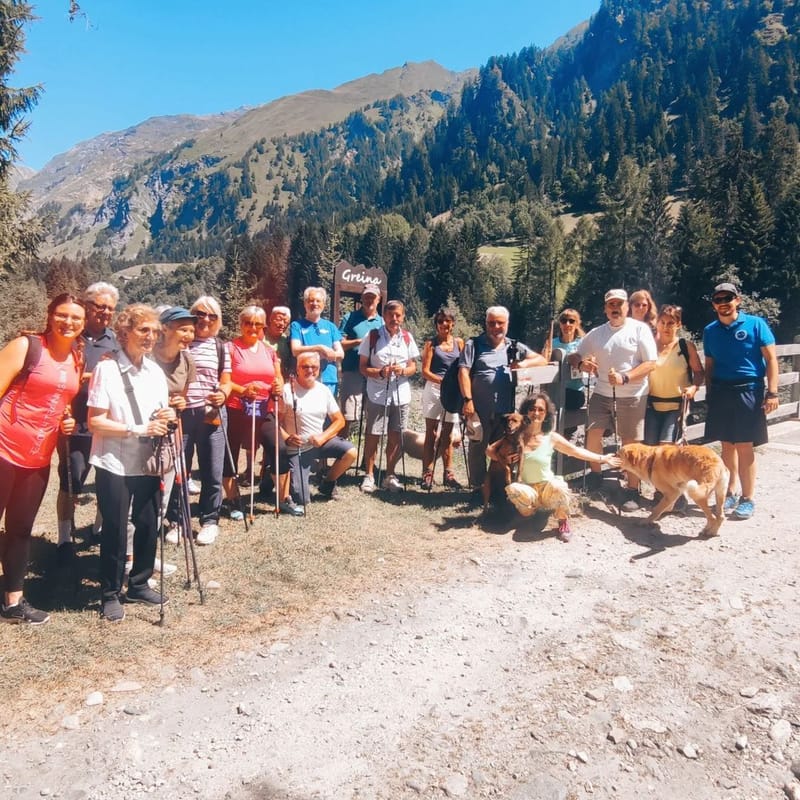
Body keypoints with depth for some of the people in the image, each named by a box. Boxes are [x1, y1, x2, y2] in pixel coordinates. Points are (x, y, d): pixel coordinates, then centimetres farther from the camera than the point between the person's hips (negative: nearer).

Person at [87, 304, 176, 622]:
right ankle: (110, 594, 22)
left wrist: (167, 417, -7)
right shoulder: (107, 368, -11)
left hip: (148, 462, 5)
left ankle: (139, 585, 31)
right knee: (115, 529, 5)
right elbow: (95, 422, -14)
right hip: (115, 464, -5)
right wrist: (137, 430, -22)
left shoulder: (155, 371, 7)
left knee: (149, 525, 12)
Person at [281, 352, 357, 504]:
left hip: (319, 442, 4)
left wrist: (322, 437, -14)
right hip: (296, 449, -4)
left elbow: (339, 420, 2)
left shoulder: (324, 390, 1)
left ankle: (327, 484, 4)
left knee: (350, 451, -22)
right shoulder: (287, 390, -12)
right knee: (300, 499, -12)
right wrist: (286, 438, -29)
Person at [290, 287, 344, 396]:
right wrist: (320, 348, -14)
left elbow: (340, 354, 7)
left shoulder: (330, 326, 15)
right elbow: (296, 350, -6)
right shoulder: (297, 325, 8)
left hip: (329, 380, 3)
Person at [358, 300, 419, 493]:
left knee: (395, 438, 8)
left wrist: (403, 370, -13)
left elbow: (413, 366, 10)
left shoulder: (407, 338, 7)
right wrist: (380, 372, -19)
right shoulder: (373, 336, -1)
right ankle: (369, 475, 16)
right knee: (373, 436, 2)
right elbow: (363, 367, -1)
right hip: (377, 395, -3)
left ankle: (390, 476, 22)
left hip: (401, 395, 3)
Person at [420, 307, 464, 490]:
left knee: (447, 435, 10)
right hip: (434, 389, -3)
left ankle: (448, 475, 17)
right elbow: (425, 371, -6)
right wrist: (443, 381, -20)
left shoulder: (459, 342, 9)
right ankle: (427, 474, 2)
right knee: (431, 434, -1)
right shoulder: (431, 343, 0)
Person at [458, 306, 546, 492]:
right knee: (478, 449, 5)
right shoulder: (474, 344, 4)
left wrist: (524, 363, -7)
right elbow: (463, 372, -5)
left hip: (506, 410, 3)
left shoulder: (514, 347, 14)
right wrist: (467, 400, -14)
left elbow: (542, 360, 14)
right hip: (480, 409, -3)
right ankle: (478, 488, 18)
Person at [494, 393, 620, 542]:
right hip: (526, 489, 0)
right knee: (513, 489, -36)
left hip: (547, 488, 0)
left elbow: (576, 451, 5)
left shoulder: (551, 437, -4)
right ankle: (529, 510, 0)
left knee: (558, 486, -37)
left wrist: (602, 459, 4)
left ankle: (563, 522, -7)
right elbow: (490, 449, 2)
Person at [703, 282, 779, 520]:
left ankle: (747, 498, 8)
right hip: (720, 392, 4)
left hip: (748, 391, -4)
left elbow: (771, 359, -4)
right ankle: (732, 491, 23)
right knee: (727, 445, 9)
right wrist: (709, 393, 13)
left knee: (744, 447, -3)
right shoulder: (710, 330, 9)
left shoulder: (755, 324, -3)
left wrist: (772, 392, -10)